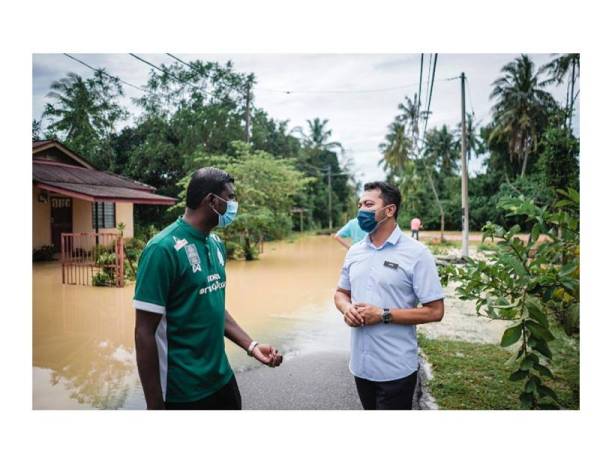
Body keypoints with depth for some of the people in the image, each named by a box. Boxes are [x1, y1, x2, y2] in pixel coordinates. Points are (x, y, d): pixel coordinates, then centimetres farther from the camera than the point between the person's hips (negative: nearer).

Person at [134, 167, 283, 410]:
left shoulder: (216, 244, 2)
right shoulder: (164, 249, -20)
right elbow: (145, 333, -17)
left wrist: (251, 345, 4)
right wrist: (155, 404, -15)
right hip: (183, 391, -7)